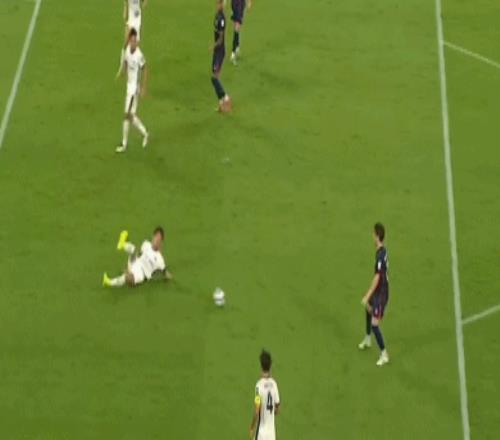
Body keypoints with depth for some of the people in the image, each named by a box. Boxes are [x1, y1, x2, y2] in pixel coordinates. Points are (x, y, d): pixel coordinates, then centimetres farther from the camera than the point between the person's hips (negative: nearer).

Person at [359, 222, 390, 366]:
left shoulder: (380, 255, -29)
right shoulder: (381, 251, 2)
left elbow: (377, 278, -30)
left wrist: (367, 296, -28)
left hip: (381, 293, -10)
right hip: (378, 291, 10)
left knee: (374, 324, -9)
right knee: (368, 309, 31)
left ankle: (384, 355, -2)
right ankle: (368, 340, 50)